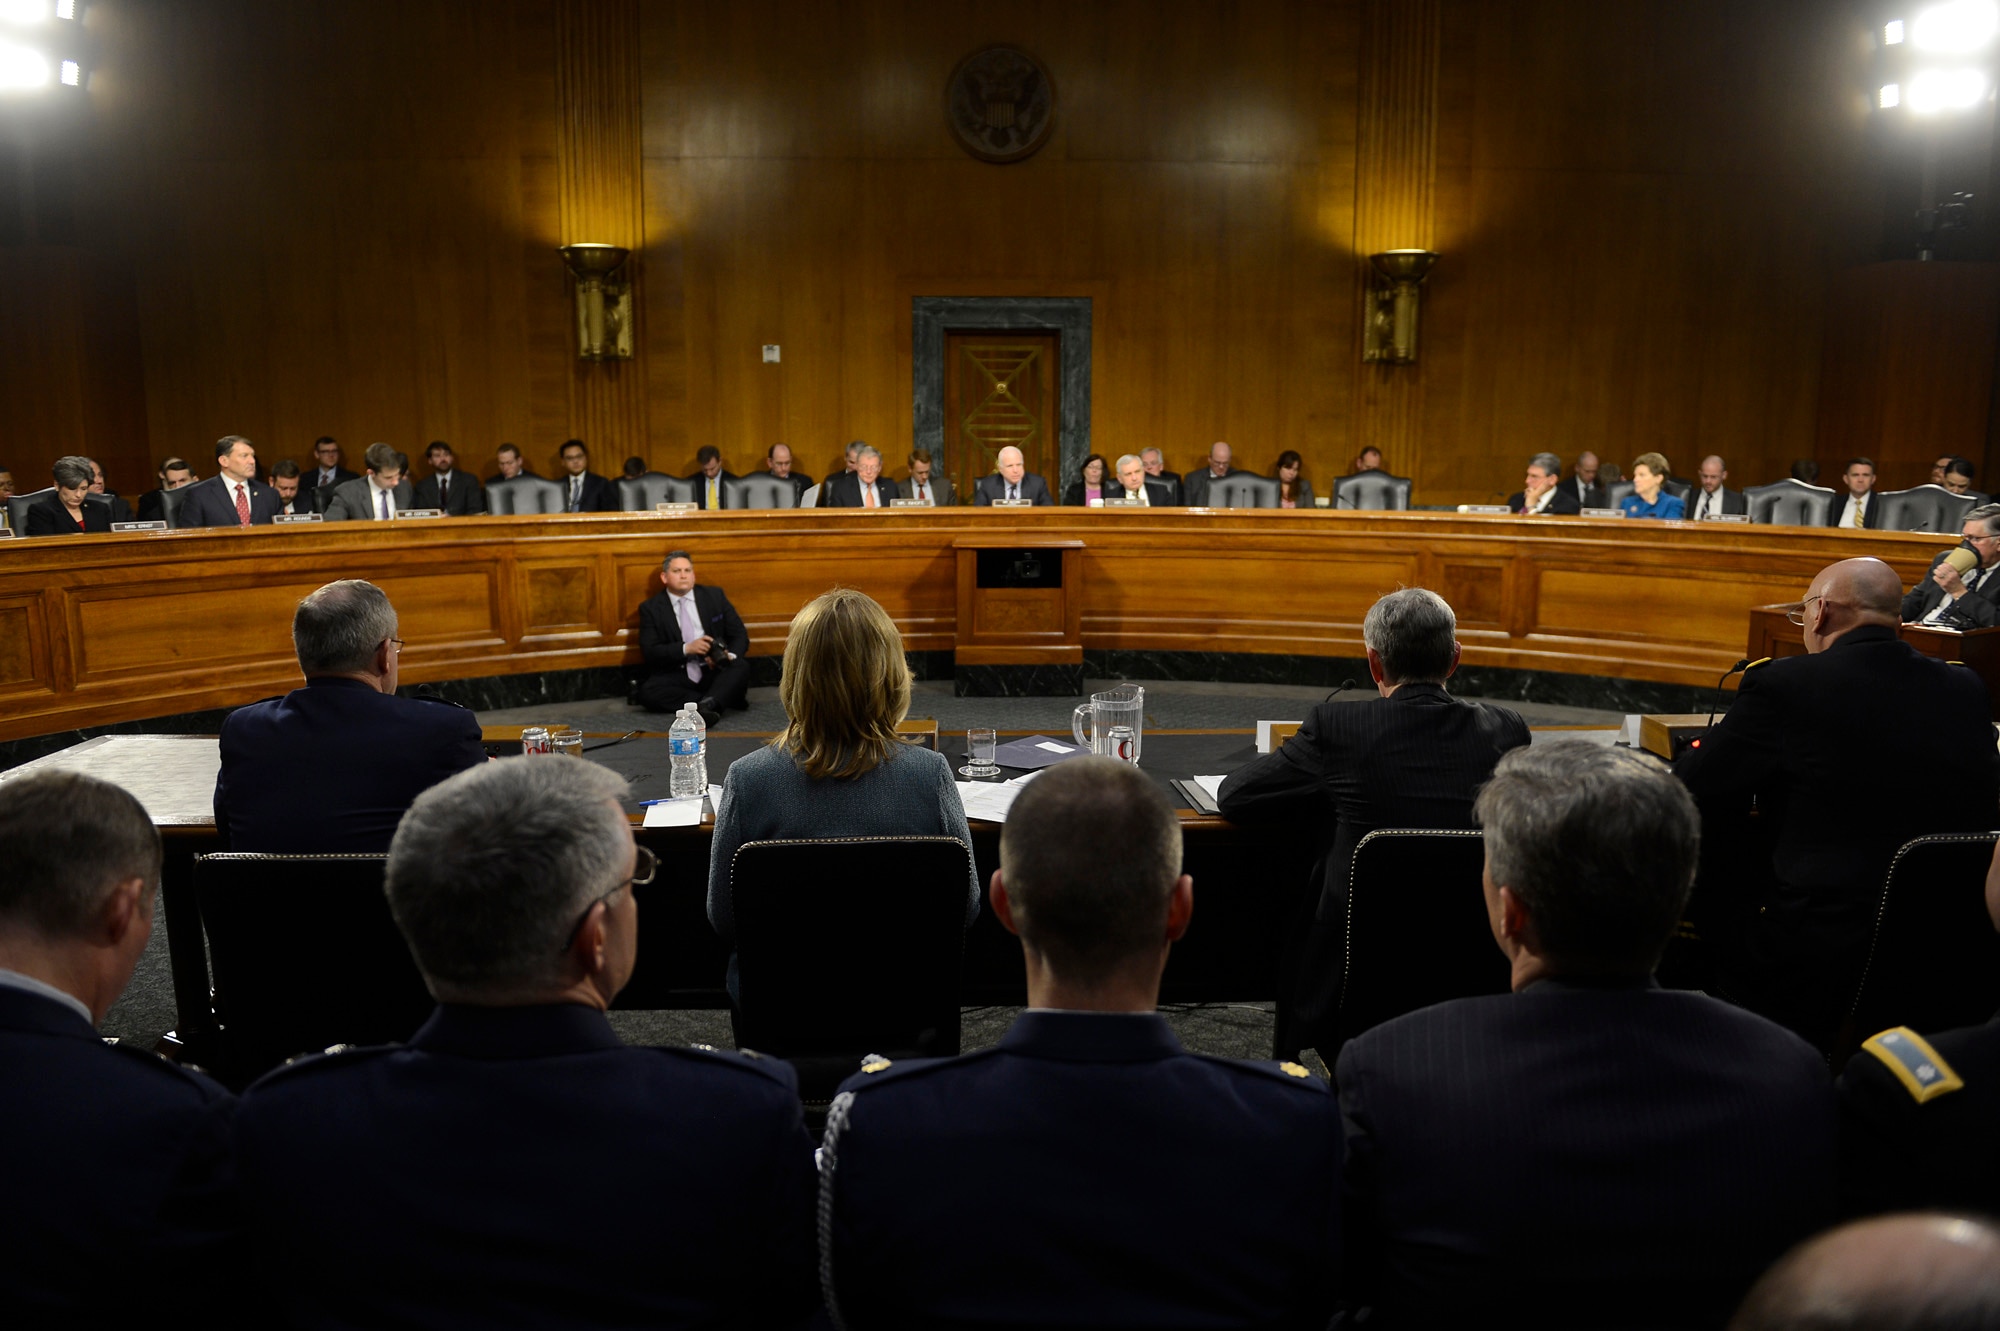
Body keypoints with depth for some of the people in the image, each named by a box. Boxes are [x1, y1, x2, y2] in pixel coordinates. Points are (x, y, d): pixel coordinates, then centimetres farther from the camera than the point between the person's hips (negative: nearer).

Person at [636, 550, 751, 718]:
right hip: (677, 677, -1)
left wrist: (730, 656, -16)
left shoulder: (714, 596, 9)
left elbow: (740, 635, 7)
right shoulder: (651, 608, 5)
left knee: (741, 667, -30)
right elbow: (649, 652, -4)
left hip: (715, 672, 1)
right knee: (647, 691, -31)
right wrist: (687, 648, -18)